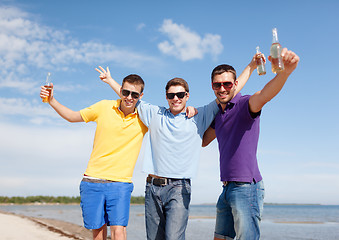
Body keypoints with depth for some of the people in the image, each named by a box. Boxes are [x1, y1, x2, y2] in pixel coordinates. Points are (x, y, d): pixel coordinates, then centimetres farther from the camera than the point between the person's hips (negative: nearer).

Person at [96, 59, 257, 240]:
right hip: (153, 186, 3)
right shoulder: (154, 114, 13)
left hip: (179, 187, -3)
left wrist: (251, 65, 11)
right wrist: (109, 80, 34)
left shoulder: (199, 116, 7)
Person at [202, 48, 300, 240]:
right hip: (227, 188, 8)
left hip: (246, 187, -8)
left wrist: (285, 71, -53)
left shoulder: (245, 105, -9)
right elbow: (203, 141, 24)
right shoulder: (219, 114, 16)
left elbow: (264, 94, -32)